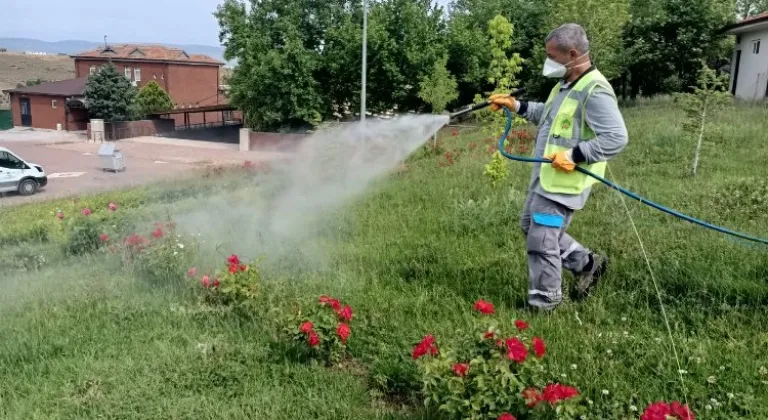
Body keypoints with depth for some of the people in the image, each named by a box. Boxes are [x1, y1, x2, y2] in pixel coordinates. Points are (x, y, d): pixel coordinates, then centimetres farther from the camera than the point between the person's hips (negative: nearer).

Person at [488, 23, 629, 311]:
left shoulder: (595, 91, -21)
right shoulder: (566, 84, 11)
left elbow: (616, 138, -25)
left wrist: (575, 155, -27)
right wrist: (516, 106, 20)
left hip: (564, 182, -11)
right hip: (545, 176, 11)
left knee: (541, 241, -3)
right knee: (531, 227, 22)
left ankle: (544, 302, 16)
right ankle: (587, 264, 34)